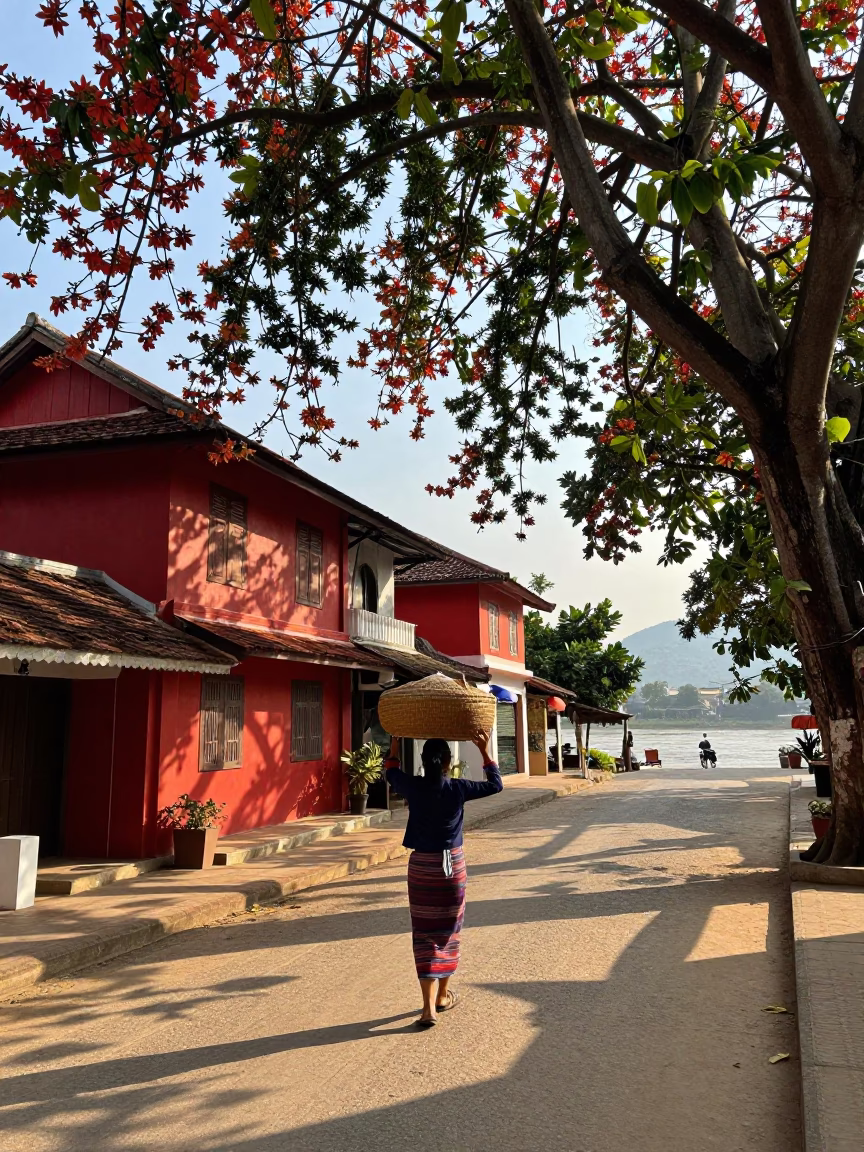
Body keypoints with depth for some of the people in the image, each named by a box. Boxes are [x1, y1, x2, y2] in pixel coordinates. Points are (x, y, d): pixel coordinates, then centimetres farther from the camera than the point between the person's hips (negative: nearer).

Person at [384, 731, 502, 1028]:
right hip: (452, 865, 0)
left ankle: (429, 1007, -3)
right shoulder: (458, 789, -11)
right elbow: (495, 784, 4)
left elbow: (391, 772, 14)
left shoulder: (412, 787, -9)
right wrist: (484, 750, 5)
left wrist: (395, 742, 21)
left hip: (421, 865, 0)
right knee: (448, 930, 16)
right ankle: (443, 996, 30)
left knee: (424, 934, 4)